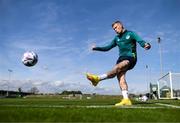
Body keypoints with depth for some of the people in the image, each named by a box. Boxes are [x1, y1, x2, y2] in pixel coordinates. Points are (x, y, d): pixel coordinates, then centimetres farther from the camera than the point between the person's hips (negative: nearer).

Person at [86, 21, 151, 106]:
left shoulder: (131, 34, 6)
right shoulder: (117, 38, 22)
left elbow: (141, 41, -9)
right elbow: (107, 48, 23)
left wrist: (146, 45, -32)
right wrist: (97, 48, 10)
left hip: (130, 58, -5)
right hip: (121, 58, 6)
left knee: (117, 68, -31)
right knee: (120, 77, -15)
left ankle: (97, 78, -39)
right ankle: (126, 100, -22)